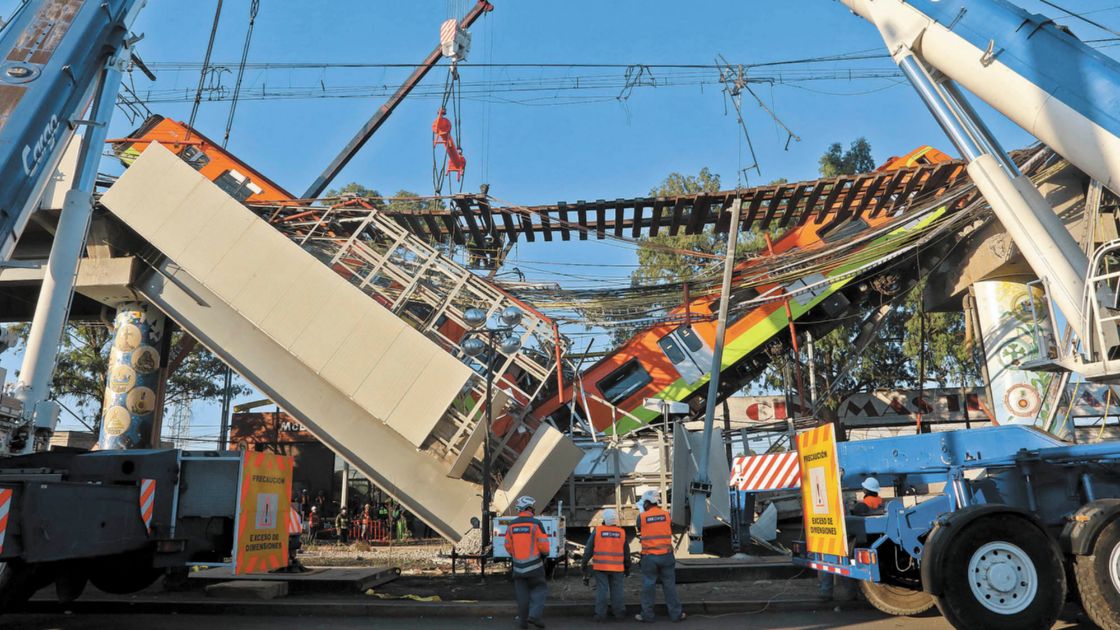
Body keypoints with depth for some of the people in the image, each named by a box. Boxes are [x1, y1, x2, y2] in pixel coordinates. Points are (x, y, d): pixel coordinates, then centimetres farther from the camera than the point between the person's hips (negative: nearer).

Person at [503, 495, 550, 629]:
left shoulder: (511, 525, 1)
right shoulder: (536, 524, -12)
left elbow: (508, 545, 7)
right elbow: (543, 544, -14)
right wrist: (545, 553, 7)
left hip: (518, 565, 4)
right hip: (534, 565, -4)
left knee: (522, 593, 13)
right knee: (539, 589, 10)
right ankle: (534, 615, -6)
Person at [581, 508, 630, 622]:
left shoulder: (597, 531, -5)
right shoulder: (622, 532, 1)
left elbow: (589, 549, -2)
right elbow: (626, 552, 8)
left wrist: (584, 564, 7)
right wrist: (627, 567, 18)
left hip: (601, 566, -1)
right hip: (617, 567, 2)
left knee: (601, 590, 3)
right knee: (617, 590, 9)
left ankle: (601, 614, 3)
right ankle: (619, 613, 11)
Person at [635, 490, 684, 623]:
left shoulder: (642, 517, -7)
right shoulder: (666, 515, -1)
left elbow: (640, 532, 8)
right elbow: (670, 532, 8)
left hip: (649, 557, -2)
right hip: (666, 555, 2)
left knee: (648, 586, 7)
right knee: (669, 585, 10)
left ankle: (647, 614, 13)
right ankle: (675, 614, 16)